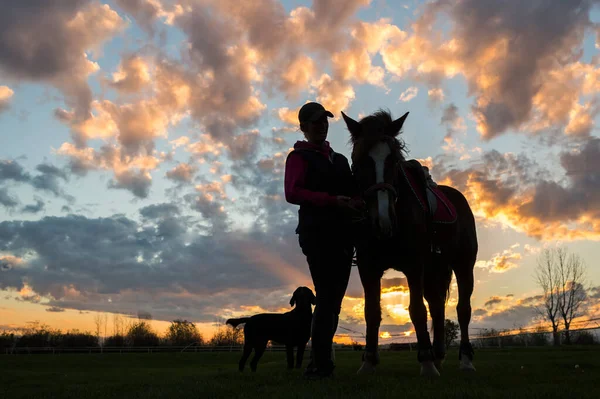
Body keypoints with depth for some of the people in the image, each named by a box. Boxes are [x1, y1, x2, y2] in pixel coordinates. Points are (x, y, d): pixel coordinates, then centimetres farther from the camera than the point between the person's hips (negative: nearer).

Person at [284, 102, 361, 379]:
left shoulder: (339, 159, 22)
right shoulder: (299, 157, 1)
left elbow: (352, 190, 24)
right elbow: (292, 193, -15)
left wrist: (358, 201, 0)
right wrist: (332, 200, -25)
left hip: (343, 234, 7)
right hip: (318, 233, -7)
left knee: (334, 299, 9)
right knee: (327, 297, -11)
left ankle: (320, 361, 20)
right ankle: (321, 363, -4)